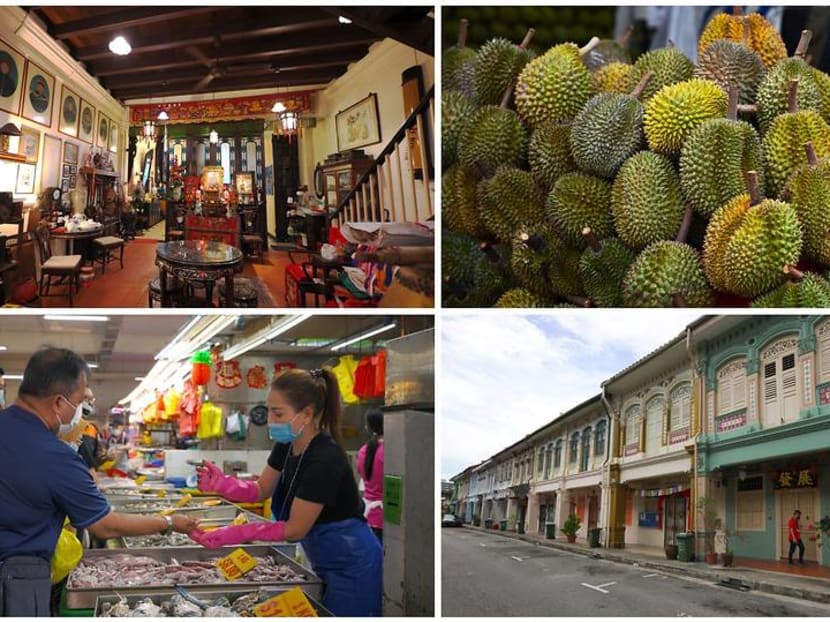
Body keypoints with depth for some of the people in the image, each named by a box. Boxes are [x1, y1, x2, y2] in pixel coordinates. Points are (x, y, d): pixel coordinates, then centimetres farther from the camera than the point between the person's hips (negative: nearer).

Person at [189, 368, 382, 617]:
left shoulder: (324, 459, -28)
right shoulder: (287, 445, -2)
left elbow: (296, 529, -24)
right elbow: (261, 490, 6)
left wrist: (235, 534, -29)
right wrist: (221, 483, -13)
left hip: (351, 568, -8)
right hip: (326, 564, 9)